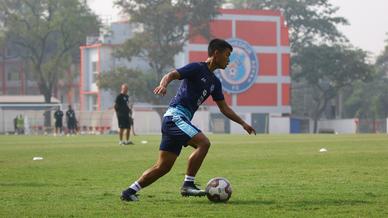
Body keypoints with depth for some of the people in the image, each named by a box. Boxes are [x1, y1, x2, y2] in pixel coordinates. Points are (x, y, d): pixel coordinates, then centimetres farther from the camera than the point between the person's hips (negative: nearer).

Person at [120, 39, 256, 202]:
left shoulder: (214, 82, 19)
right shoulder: (197, 68, -5)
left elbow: (224, 108, 26)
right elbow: (171, 75, -18)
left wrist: (243, 123, 22)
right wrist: (164, 84, -39)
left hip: (181, 120, 9)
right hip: (175, 116, -9)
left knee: (163, 167, 5)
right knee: (203, 142, -24)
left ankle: (130, 191, 11)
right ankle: (188, 185, -17)